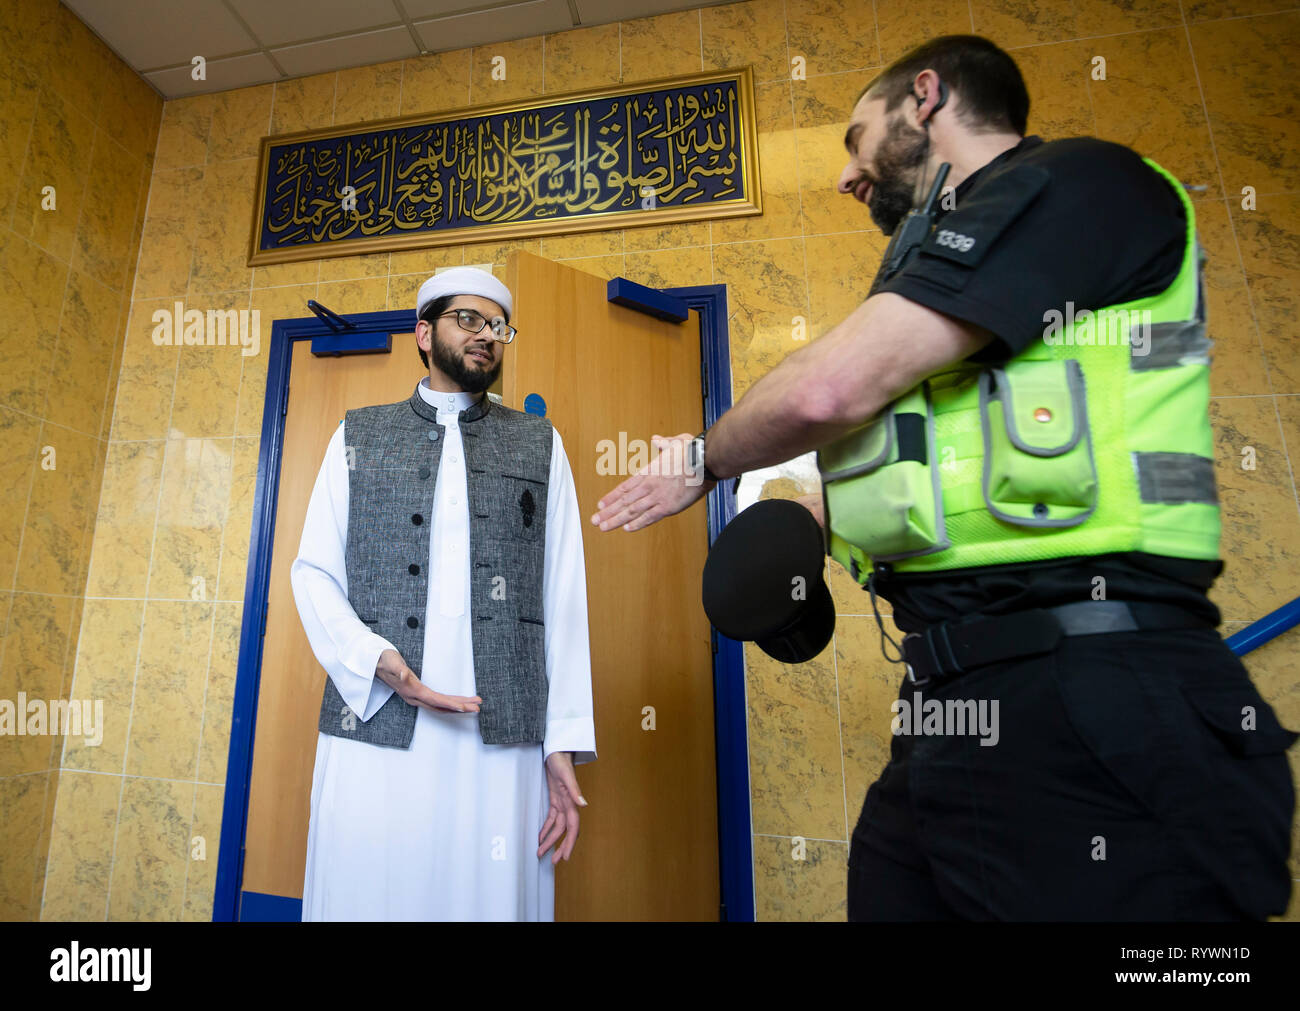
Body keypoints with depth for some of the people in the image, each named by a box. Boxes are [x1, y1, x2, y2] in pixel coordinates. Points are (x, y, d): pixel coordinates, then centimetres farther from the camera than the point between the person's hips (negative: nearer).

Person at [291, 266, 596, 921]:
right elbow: (313, 571, 8)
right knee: (363, 901, 8)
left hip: (504, 738, 0)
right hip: (372, 726, 1)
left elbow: (564, 598, 5)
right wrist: (379, 661, -11)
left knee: (493, 900, 5)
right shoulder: (358, 437, 14)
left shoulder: (540, 445, 11)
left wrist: (565, 743, -2)